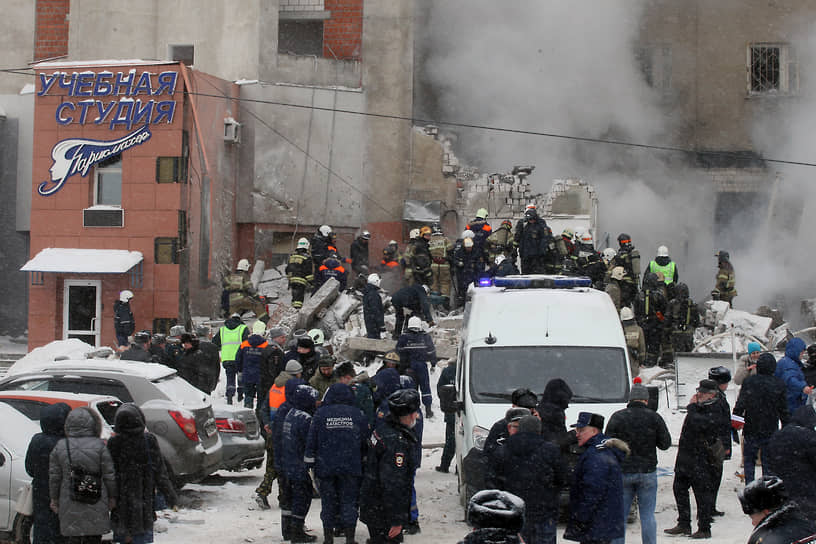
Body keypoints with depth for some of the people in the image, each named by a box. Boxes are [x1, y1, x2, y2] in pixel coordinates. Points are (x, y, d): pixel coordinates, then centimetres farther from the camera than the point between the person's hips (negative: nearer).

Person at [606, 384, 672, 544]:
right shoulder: (654, 417, -2)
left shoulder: (617, 417, -1)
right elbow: (665, 444, 3)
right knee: (647, 515, 5)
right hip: (647, 471, 0)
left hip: (622, 472, 0)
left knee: (619, 515, 7)